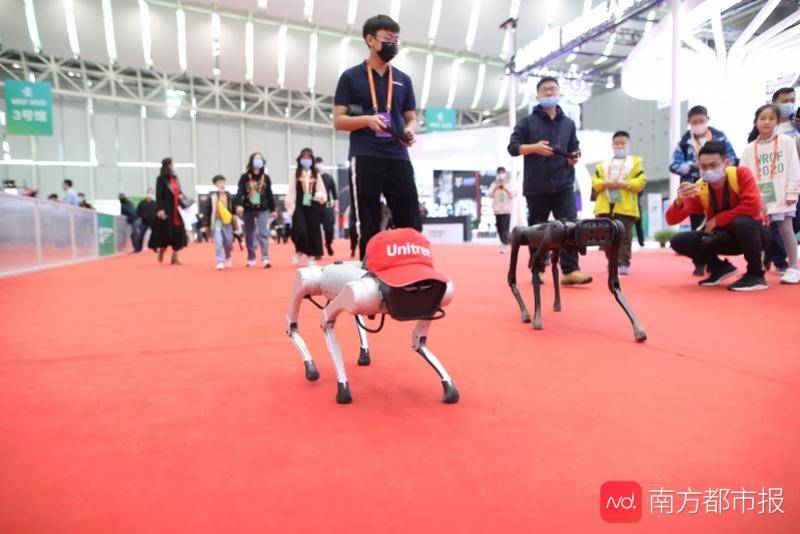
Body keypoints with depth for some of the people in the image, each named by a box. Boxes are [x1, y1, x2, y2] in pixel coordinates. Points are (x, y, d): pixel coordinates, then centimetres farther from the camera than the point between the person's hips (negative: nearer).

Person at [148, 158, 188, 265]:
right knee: (165, 233, -1)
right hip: (166, 210, -6)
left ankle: (174, 258, 8)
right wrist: (160, 209, -21)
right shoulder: (161, 179, -7)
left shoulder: (175, 178, 12)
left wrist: (181, 196, -2)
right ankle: (161, 251, 24)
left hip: (176, 210, 6)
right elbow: (159, 195, -13)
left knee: (178, 233, 2)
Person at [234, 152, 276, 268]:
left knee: (263, 233, -11)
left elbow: (269, 194, 8)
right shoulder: (245, 177, 1)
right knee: (249, 235, 8)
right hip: (248, 210, 0)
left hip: (263, 209, 0)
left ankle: (265, 259, -13)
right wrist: (239, 205, -23)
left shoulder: (265, 177, 5)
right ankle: (251, 259, 20)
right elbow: (240, 191, -8)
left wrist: (273, 209, 8)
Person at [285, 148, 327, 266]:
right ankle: (299, 251, 13)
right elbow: (291, 191, -1)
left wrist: (321, 196, -11)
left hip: (313, 207, 2)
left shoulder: (316, 175, 9)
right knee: (299, 231, -14)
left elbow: (322, 191, 10)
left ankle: (310, 256, 16)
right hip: (299, 207, -2)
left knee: (312, 231, 4)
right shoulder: (296, 174, 4)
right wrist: (288, 203, -11)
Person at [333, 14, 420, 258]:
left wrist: (409, 131, -5)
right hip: (365, 159, -3)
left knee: (410, 224, 2)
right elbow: (338, 120, 2)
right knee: (368, 228, -1)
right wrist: (367, 120, -17)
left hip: (398, 158, 4)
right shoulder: (351, 77, 6)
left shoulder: (403, 80, 17)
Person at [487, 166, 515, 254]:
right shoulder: (494, 184, 8)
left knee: (505, 228, -11)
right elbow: (489, 195, 0)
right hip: (497, 210, 3)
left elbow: (513, 195, -7)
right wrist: (495, 188, -10)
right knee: (499, 228, 6)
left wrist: (506, 188, -13)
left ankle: (505, 245, -11)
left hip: (506, 210, -3)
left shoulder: (509, 184, 3)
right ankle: (504, 244, 19)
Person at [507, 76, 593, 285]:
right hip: (536, 186, -2)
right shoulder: (527, 121, 4)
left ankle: (570, 271, -10)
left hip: (563, 185, 2)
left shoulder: (568, 123, 14)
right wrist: (534, 148, -16)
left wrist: (575, 158, -4)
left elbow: (574, 149, 19)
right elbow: (513, 147, -1)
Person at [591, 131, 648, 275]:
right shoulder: (603, 164, 14)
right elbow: (595, 180, 7)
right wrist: (605, 184, -12)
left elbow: (641, 181, -4)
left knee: (624, 237, -2)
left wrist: (624, 184, -16)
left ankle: (624, 263, 3)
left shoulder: (635, 162, 6)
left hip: (625, 207, -3)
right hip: (605, 207, 3)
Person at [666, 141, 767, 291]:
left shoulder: (741, 174, -19)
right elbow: (672, 220, -17)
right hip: (725, 237, 4)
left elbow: (753, 206, -32)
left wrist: (718, 219, -26)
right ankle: (721, 268, 9)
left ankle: (756, 274, -15)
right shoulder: (698, 189, -12)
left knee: (741, 222, -39)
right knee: (678, 241, -14)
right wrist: (679, 201, -37)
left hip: (751, 233, -4)